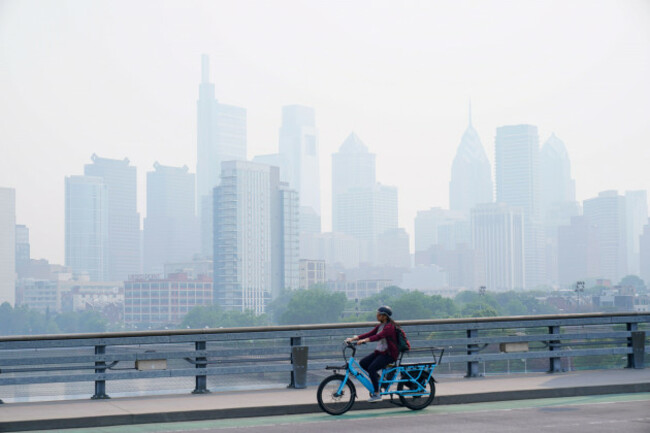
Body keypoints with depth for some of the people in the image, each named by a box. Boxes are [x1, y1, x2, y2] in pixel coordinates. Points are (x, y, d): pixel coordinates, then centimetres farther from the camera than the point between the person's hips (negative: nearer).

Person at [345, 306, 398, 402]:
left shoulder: (389, 327, -17)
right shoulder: (380, 326, 12)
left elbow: (379, 336, -33)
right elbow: (369, 334, 6)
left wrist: (364, 340, -44)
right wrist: (353, 338, -4)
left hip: (389, 354, -9)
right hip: (380, 351, 9)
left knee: (371, 368, -24)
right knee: (363, 363, -6)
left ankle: (377, 394, -16)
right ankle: (377, 377, 14)